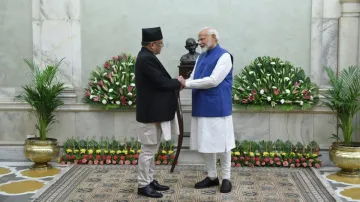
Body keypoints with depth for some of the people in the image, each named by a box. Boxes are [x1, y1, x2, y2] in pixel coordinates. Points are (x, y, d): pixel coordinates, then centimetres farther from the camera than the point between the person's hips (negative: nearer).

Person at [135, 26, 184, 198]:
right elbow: (161, 82, -21)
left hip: (153, 111, 11)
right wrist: (178, 83, -5)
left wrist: (174, 83, 4)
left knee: (151, 150, 16)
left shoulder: (146, 57, 13)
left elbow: (159, 80, 16)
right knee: (148, 150, -2)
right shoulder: (146, 59, -20)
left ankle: (150, 180, 25)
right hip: (150, 112, -11)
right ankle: (143, 185, 8)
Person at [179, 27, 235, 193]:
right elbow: (194, 79, 15)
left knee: (221, 143, 2)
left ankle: (226, 178, 16)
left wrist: (187, 83, -16)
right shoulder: (201, 57, 14)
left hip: (218, 108, -7)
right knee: (206, 143, 12)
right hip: (202, 107, 7)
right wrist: (183, 83, -8)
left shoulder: (224, 56, -10)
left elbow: (213, 81, -19)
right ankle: (212, 176, 24)